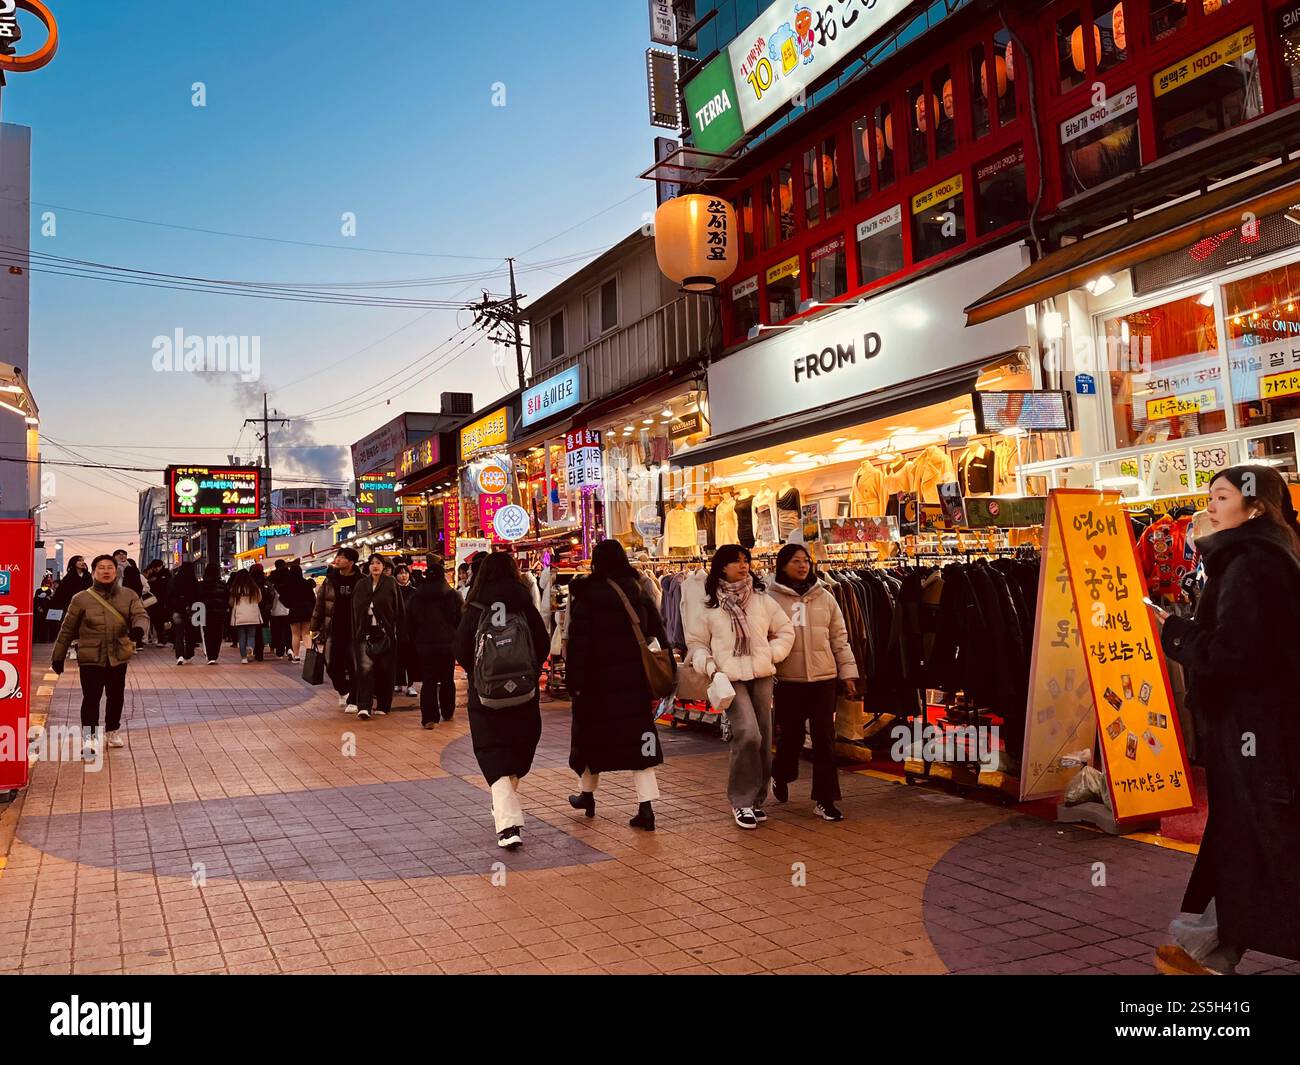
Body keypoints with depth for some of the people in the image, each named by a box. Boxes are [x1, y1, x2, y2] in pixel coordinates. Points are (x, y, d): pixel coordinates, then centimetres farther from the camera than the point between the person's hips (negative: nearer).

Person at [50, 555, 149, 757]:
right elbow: (67, 630, 5)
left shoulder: (128, 596, 3)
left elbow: (141, 615, -6)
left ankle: (113, 731, 32)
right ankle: (89, 737, 8)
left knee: (116, 697, 13)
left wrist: (138, 628, -30)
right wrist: (58, 656, 8)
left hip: (118, 656, 2)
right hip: (90, 658, -2)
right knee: (91, 698, -3)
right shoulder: (81, 599, -1)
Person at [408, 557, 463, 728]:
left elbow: (411, 623, 8)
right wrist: (457, 639, 12)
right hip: (448, 644, -1)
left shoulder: (416, 597, 2)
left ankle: (429, 717, -9)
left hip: (424, 645, 1)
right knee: (447, 680, 14)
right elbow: (460, 620, -2)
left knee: (428, 681, 0)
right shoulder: (452, 595, -5)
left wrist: (414, 643, 17)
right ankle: (447, 712, 24)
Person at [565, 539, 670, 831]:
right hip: (635, 679, 3)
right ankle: (646, 807, -5)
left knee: (592, 734, 16)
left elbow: (578, 643, -11)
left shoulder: (586, 597, -8)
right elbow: (658, 634, 3)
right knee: (637, 735, 3)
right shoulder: (639, 592, 2)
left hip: (599, 679, -2)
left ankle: (586, 794, 34)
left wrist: (575, 682, -7)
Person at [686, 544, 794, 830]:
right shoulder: (709, 605, 3)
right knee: (747, 734, -18)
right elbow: (696, 643, 10)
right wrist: (708, 665, -7)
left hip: (761, 676, 3)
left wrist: (773, 654, 1)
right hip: (729, 678, -3)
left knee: (763, 739, 6)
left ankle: (756, 799, 22)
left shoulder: (762, 599, 8)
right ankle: (742, 801, -4)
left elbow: (785, 631, 15)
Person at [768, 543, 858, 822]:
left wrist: (848, 672, 7)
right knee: (790, 736, 9)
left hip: (824, 678, 2)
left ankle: (824, 799, 8)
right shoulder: (772, 598, -1)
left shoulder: (824, 597, 7)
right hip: (787, 681, -2)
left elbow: (839, 638, 10)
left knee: (825, 739, -1)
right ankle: (781, 775, 40)